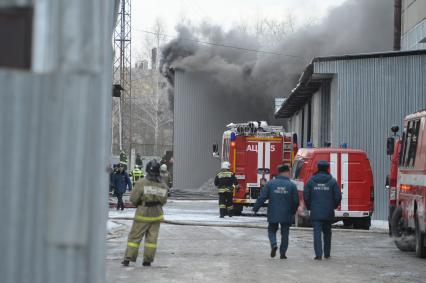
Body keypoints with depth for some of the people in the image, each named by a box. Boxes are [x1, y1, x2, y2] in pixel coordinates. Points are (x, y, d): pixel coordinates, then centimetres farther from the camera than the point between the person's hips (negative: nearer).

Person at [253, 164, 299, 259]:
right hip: (286, 215, 0)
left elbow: (262, 198, -6)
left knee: (272, 230, 17)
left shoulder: (270, 183, -4)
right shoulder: (292, 185, -5)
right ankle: (282, 253, 12)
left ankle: (273, 244, -9)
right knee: (285, 233, 12)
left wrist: (255, 209, 4)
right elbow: (296, 201, -3)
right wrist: (293, 212, 14)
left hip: (273, 214, 0)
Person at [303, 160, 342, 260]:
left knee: (317, 233, -2)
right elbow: (338, 196, -4)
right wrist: (334, 206, 14)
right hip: (328, 212, 1)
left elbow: (306, 196, -1)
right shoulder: (332, 181, -2)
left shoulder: (311, 181, -1)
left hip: (315, 212, -1)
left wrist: (309, 207, 14)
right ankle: (327, 253, 22)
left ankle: (318, 254, -12)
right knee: (327, 233, 16)